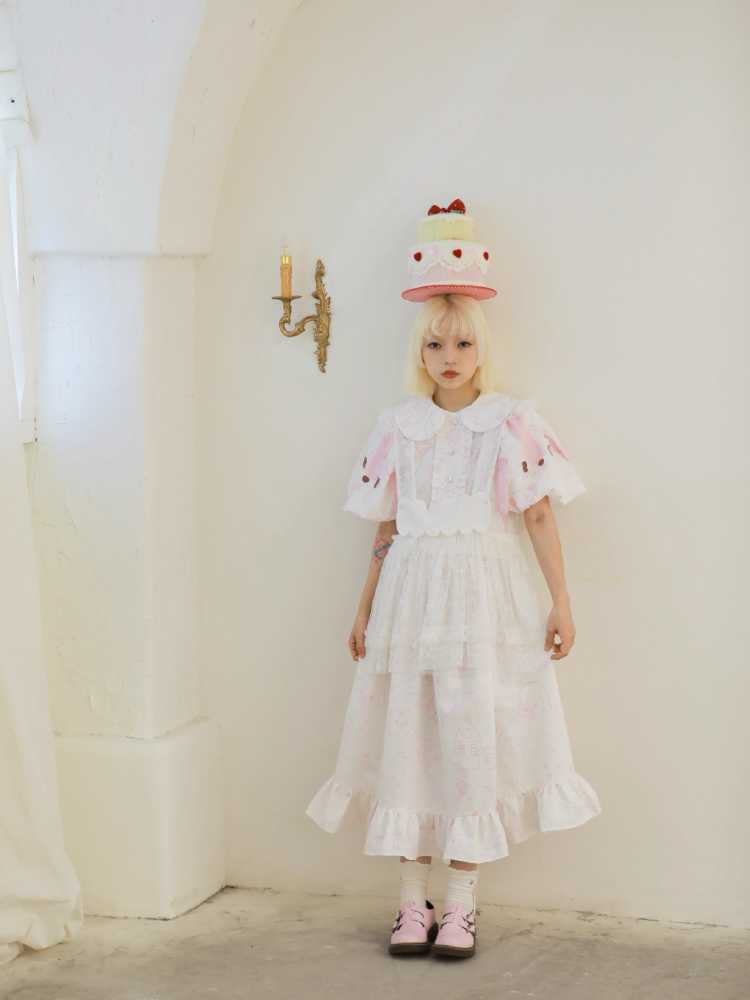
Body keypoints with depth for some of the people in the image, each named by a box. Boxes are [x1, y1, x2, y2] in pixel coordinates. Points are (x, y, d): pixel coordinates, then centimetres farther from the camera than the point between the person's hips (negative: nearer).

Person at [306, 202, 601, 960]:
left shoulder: (511, 424, 0)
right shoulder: (397, 428, 8)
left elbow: (540, 515, -2)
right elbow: (384, 530, 12)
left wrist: (561, 601, -7)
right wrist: (364, 610, 14)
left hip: (485, 597, -2)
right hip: (410, 596, 3)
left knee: (476, 739, -2)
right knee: (406, 737, 3)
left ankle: (461, 904, 8)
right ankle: (412, 902, 12)